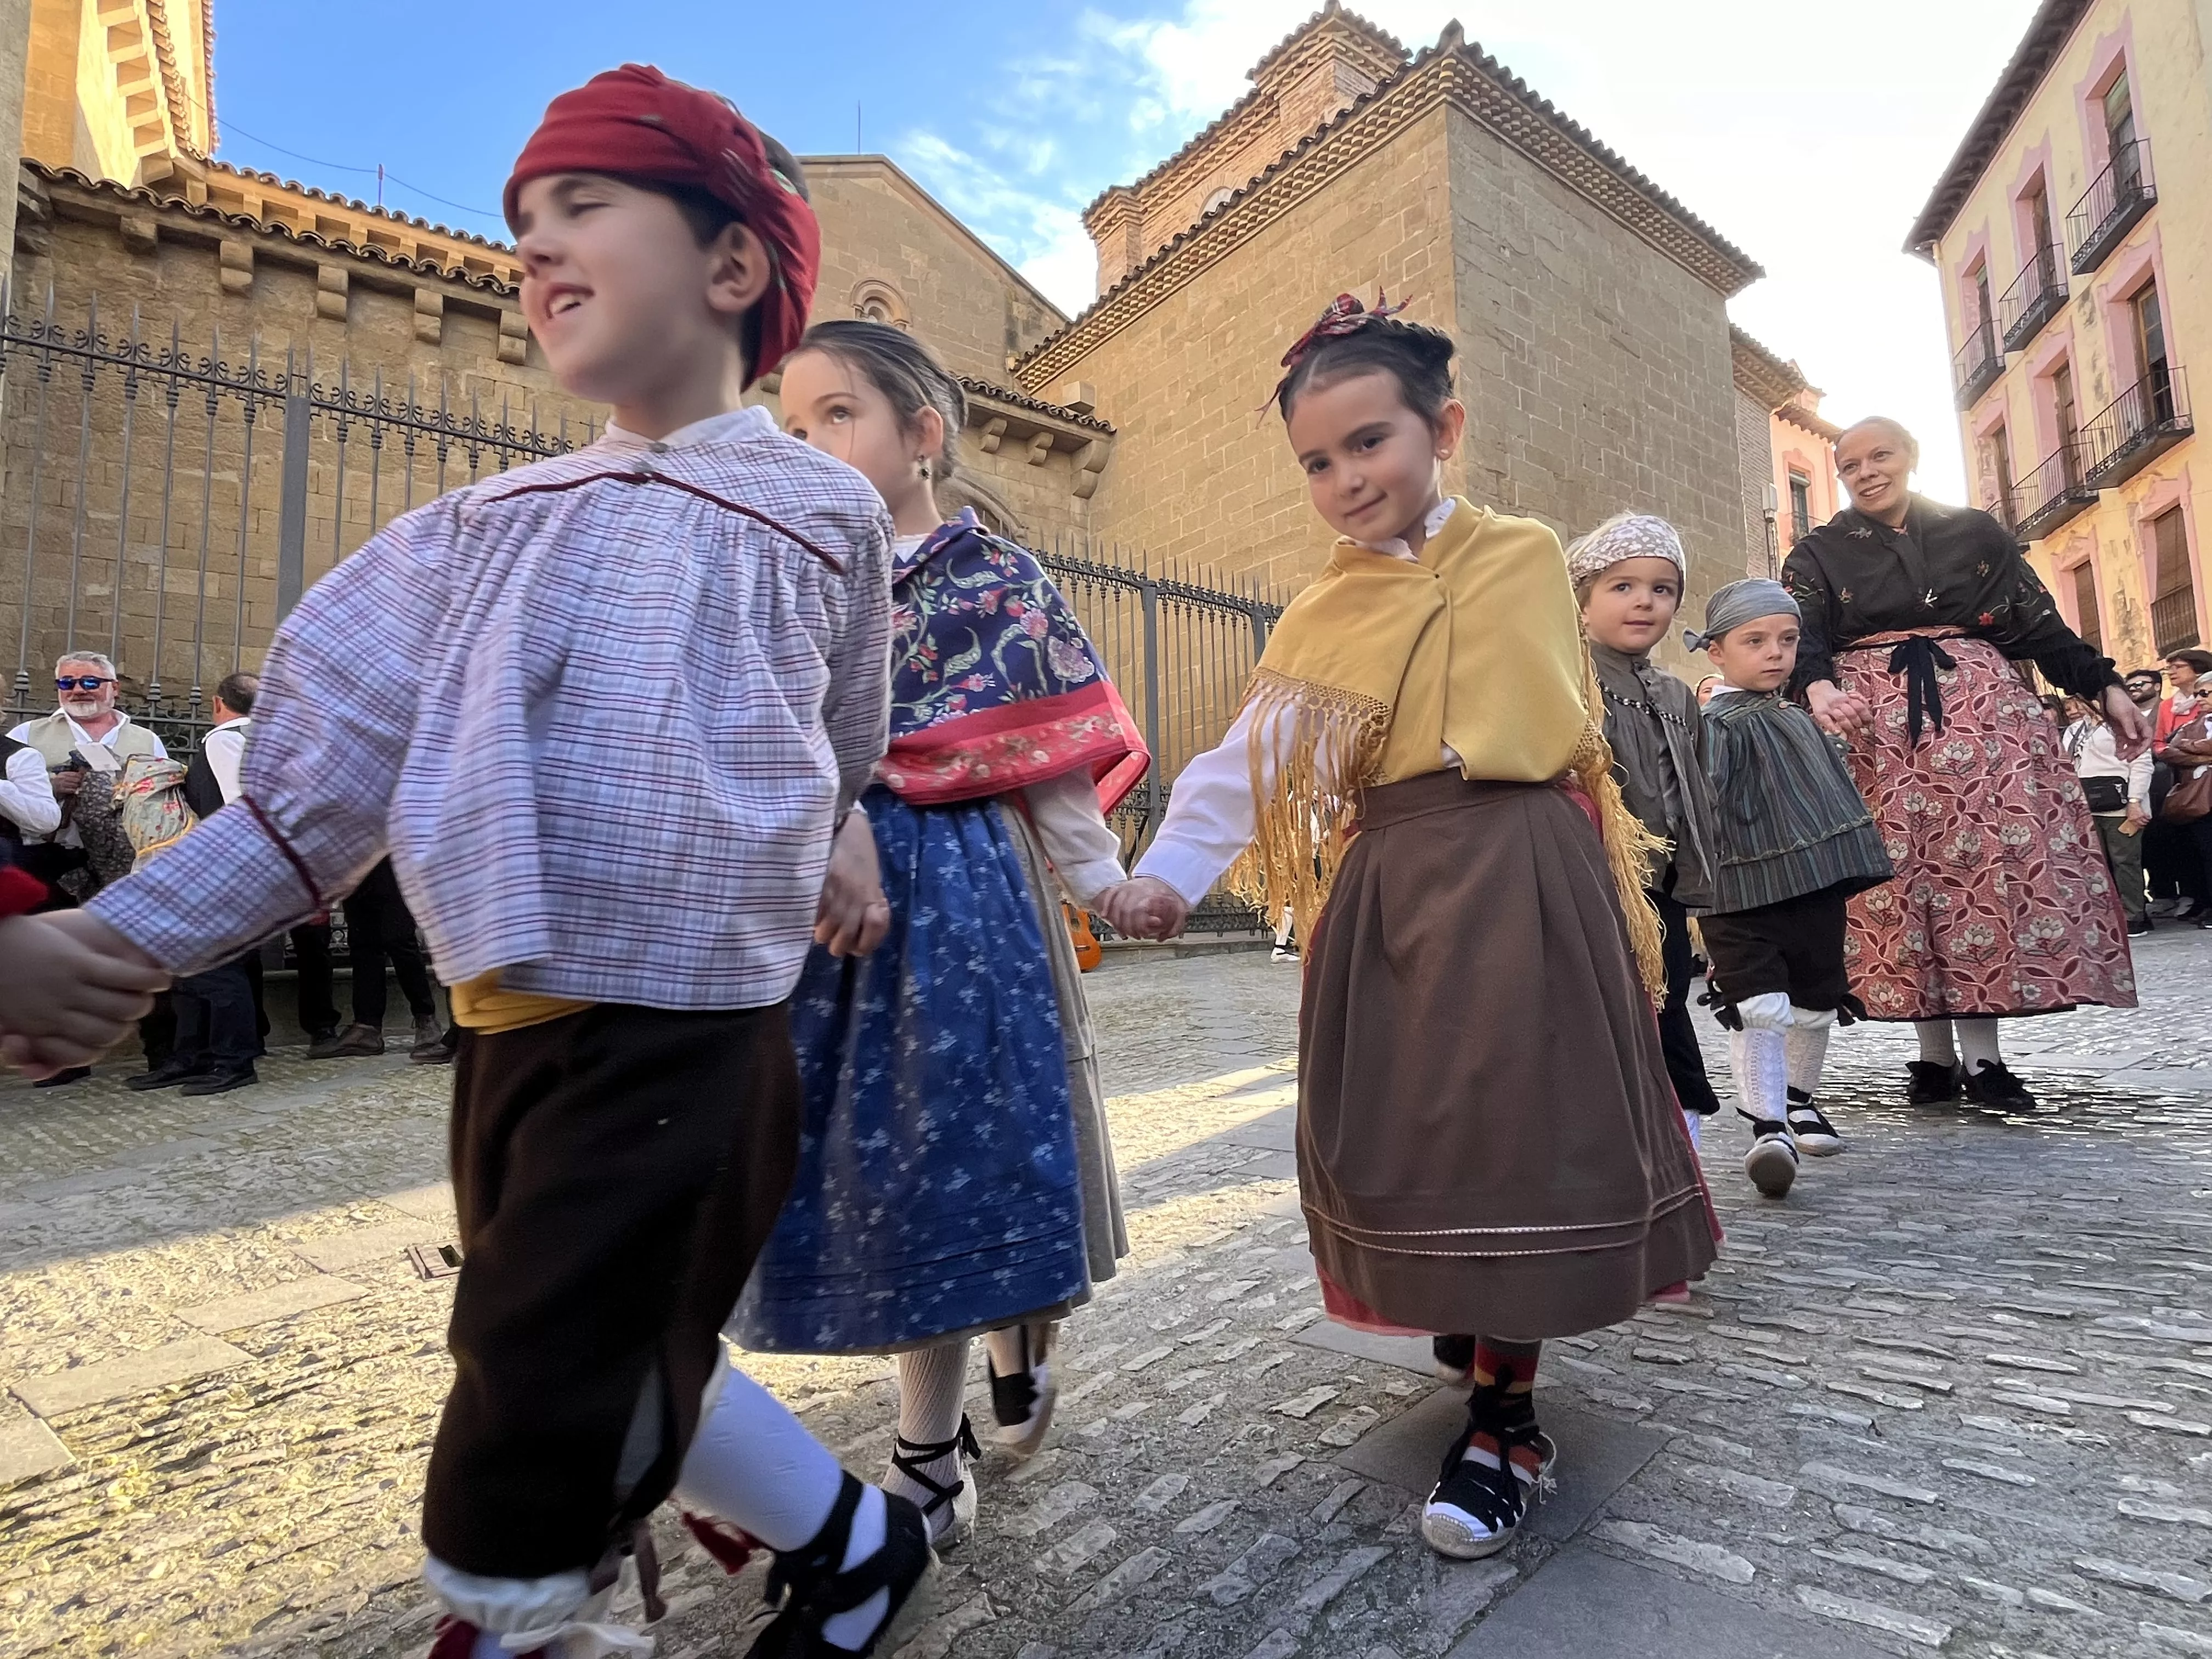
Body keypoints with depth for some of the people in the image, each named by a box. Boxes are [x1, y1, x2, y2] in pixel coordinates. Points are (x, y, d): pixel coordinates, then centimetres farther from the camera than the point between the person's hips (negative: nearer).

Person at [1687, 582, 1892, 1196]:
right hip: (1743, 895, -8)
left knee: (1815, 1003, 18)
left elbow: (1837, 799, 26)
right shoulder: (1717, 725, -11)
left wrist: (1847, 870, 27)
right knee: (1757, 1009, -14)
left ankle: (1801, 1101, 38)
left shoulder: (1802, 722, 16)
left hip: (1816, 893, 8)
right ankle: (1768, 1128, -10)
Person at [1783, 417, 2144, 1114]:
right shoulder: (1818, 553, 9)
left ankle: (1982, 1055, -2)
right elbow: (1801, 639, -6)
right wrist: (1819, 688, -26)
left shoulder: (1978, 533, 14)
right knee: (1903, 875, -4)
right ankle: (1936, 1055, 4)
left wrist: (2104, 686, 6)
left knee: (1993, 862, -7)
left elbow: (2038, 623, 14)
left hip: (1983, 713, 2)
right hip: (1874, 728, -1)